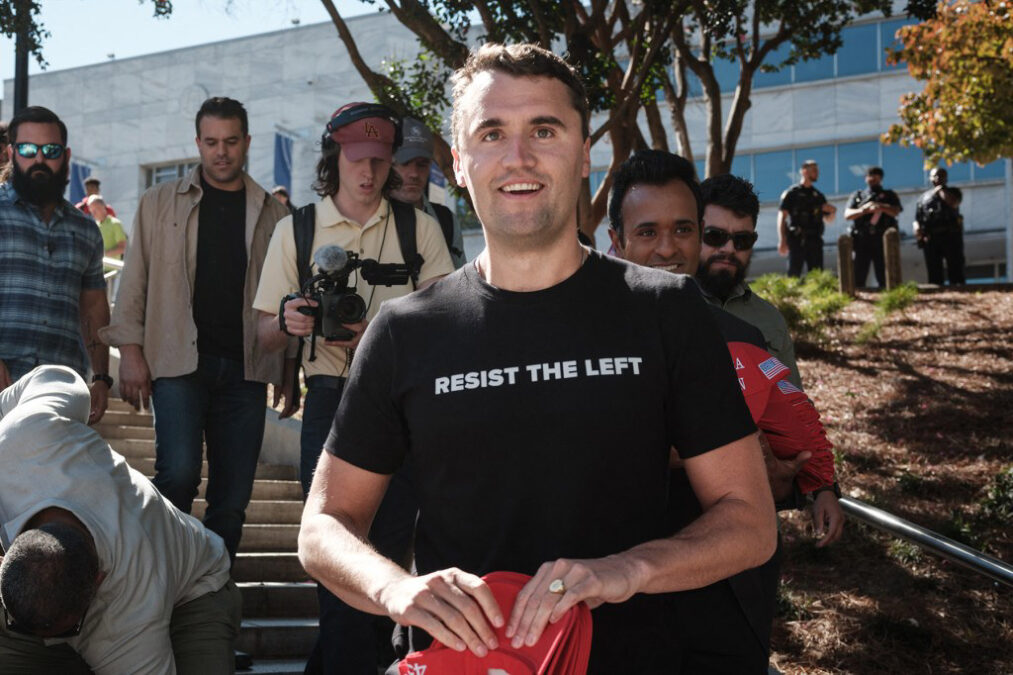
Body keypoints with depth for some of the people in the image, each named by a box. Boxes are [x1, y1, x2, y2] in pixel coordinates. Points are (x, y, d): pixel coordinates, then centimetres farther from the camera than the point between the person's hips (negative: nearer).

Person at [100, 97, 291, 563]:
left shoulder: (272, 214, 11)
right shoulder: (160, 203, 9)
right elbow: (134, 280, 7)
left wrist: (289, 370, 6)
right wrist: (131, 350, -3)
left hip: (245, 369, 2)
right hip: (178, 363, -2)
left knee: (233, 494, 4)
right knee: (179, 473, -16)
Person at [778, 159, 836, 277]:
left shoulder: (818, 195, 18)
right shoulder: (792, 193, 2)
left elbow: (828, 220, 24)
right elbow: (781, 217, -6)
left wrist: (832, 212, 0)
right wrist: (782, 241, -16)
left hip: (815, 240, 5)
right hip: (797, 240, -5)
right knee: (794, 275, -9)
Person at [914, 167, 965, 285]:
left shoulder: (953, 192, 13)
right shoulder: (924, 197, 19)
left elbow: (953, 203, -11)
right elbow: (917, 219, 13)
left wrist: (941, 189, -2)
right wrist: (917, 228, -8)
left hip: (951, 236, -2)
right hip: (930, 238, 2)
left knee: (955, 270, -6)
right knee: (934, 272, 2)